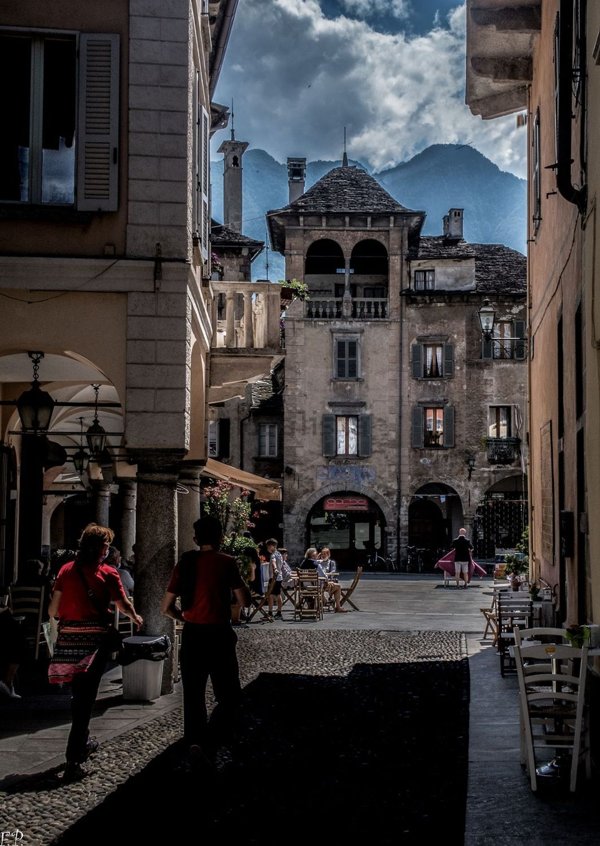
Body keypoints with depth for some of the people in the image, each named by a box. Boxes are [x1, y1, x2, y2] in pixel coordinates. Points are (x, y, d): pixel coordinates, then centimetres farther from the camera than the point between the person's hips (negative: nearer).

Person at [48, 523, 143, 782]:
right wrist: (136, 618, 19)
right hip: (95, 637, -4)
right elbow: (124, 605, -3)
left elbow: (52, 609, 4)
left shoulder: (66, 570, 4)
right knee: (85, 696, -3)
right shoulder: (107, 573, -5)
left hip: (68, 636, 4)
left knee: (79, 693, 21)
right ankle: (73, 760, -9)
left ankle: (83, 742, 38)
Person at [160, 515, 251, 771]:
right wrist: (238, 578, 10)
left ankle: (193, 743, 9)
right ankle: (207, 745, -14)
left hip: (191, 635, 4)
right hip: (218, 635, -4)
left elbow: (166, 607, 4)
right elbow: (244, 601, -5)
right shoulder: (226, 562, -7)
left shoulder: (185, 563, 4)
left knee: (193, 696, 16)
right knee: (229, 697, 4)